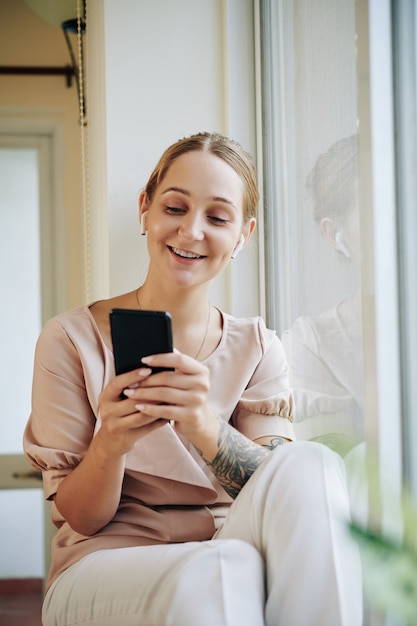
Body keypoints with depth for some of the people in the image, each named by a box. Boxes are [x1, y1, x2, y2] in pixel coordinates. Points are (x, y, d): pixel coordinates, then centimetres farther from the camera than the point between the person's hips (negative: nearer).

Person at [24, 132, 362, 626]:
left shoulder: (257, 349, 7)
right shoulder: (71, 340, -1)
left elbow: (280, 493, -8)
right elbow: (80, 518, -2)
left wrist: (206, 426, -29)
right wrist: (110, 443, -26)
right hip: (103, 570, -4)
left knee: (311, 464, -28)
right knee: (221, 571, -40)